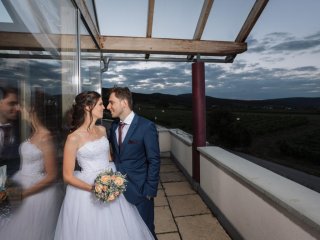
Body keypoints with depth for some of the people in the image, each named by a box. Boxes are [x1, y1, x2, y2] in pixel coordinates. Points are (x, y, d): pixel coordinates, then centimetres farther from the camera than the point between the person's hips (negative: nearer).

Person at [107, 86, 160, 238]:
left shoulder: (146, 126, -15)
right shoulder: (114, 126, 3)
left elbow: (154, 161, -13)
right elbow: (115, 155, 9)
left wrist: (150, 190, -12)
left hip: (139, 189, -5)